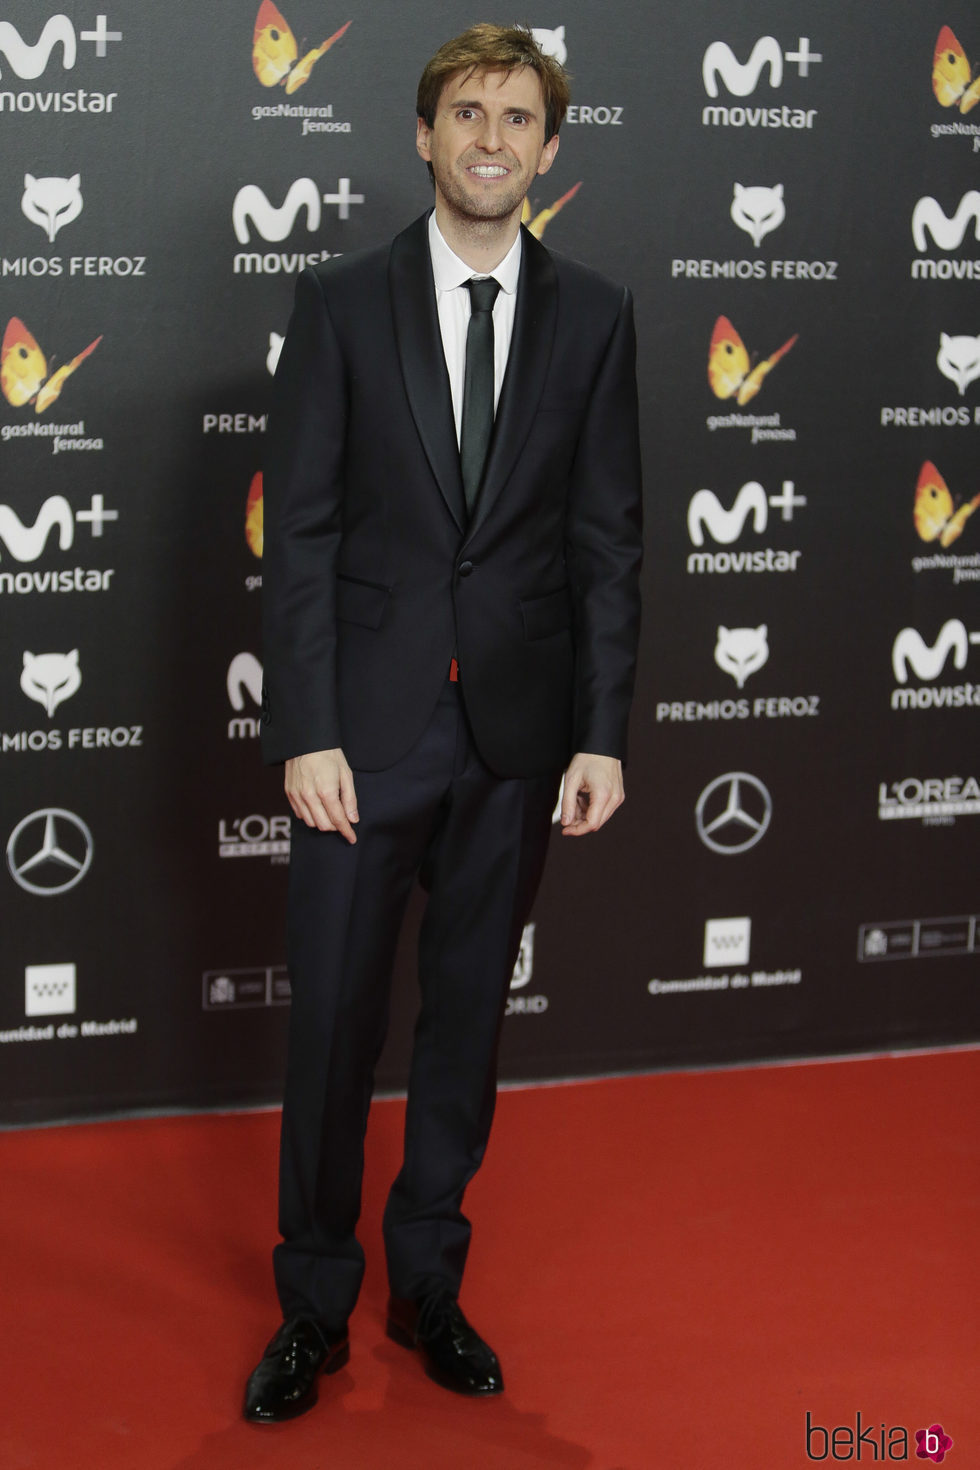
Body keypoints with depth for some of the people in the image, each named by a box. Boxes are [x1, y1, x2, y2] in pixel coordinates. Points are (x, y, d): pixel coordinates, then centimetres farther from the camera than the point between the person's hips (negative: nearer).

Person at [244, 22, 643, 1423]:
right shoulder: (342, 303, -1)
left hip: (518, 727, 2)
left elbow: (609, 539, 3)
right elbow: (301, 531, -4)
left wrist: (603, 734, -3)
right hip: (369, 720, -1)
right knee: (333, 1017, 3)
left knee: (467, 1014, 12)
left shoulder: (594, 317, 4)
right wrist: (306, 732, -10)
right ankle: (315, 1305, 20)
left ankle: (428, 1281, 28)